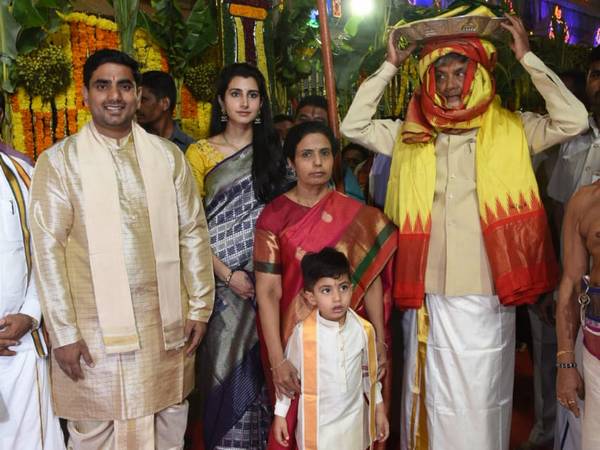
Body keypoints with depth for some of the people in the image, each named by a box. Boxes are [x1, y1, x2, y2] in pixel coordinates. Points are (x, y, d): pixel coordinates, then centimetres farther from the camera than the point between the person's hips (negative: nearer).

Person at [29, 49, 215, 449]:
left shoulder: (168, 155, 4)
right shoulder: (59, 161, -3)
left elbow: (193, 232, 6)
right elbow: (48, 249, -5)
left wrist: (200, 307, 3)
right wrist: (64, 332, -7)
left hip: (166, 322, 3)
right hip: (96, 327, -2)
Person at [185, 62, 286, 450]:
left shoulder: (273, 150, 9)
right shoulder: (200, 153, 1)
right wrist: (228, 274, -11)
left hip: (267, 280, 2)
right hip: (222, 280, -2)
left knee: (261, 366, 7)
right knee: (226, 367, 4)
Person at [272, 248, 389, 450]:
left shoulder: (364, 329, -10)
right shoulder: (303, 333, -18)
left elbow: (370, 372, 5)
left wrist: (379, 410, 10)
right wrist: (280, 414, 0)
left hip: (354, 419, 3)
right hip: (317, 421, -2)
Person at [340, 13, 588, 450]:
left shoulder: (512, 130, 1)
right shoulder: (410, 134, 7)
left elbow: (575, 120, -10)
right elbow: (353, 126, 3)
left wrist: (527, 58, -7)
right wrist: (389, 66, 3)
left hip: (486, 299, -2)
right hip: (428, 298, 2)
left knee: (481, 404, 9)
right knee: (432, 399, 16)